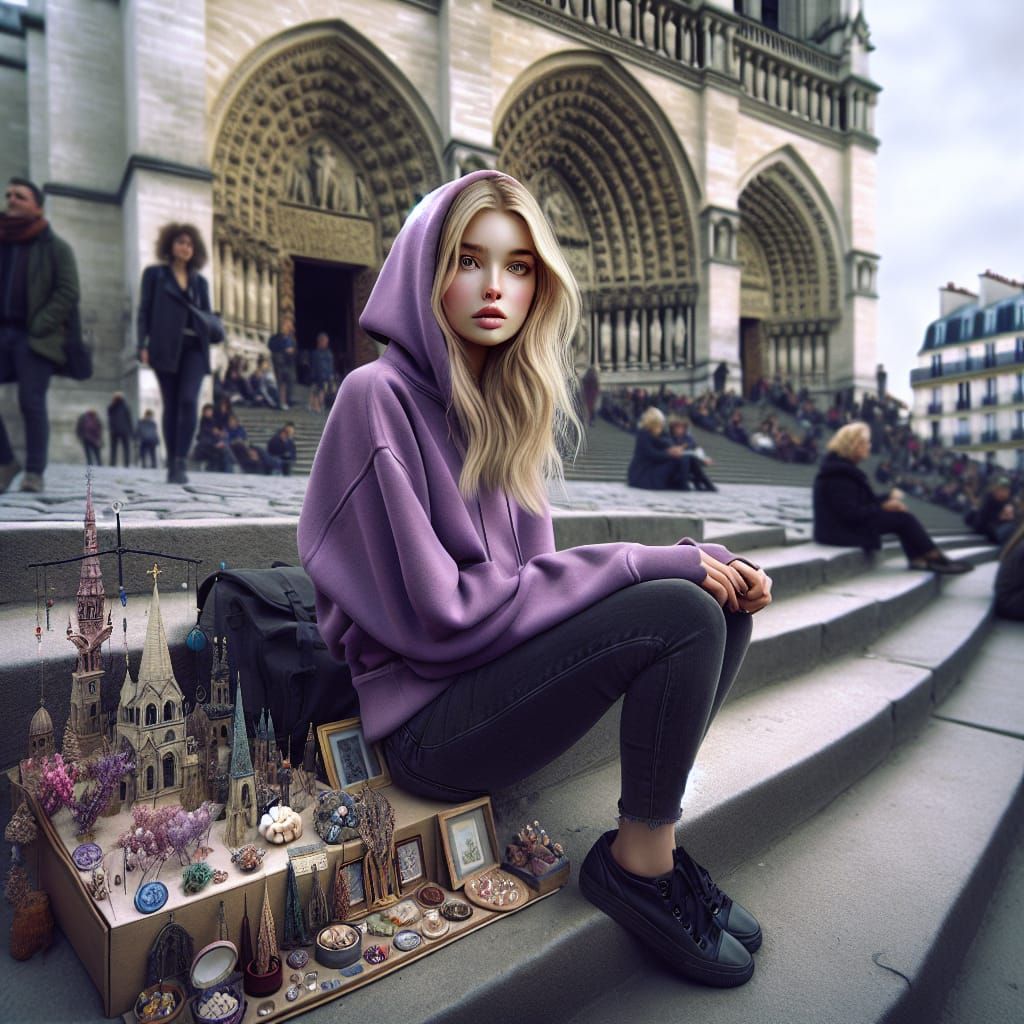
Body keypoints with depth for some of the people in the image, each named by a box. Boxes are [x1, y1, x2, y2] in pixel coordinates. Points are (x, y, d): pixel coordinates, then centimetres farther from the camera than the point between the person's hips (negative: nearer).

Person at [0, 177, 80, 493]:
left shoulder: (55, 246, 6)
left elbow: (68, 293, -4)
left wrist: (39, 327, -13)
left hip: (34, 337, -4)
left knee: (32, 403, -7)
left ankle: (34, 472, -1)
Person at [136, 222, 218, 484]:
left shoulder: (200, 281, 19)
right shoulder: (154, 273, 12)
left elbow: (206, 314, 21)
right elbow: (144, 310, 5)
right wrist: (143, 345, -5)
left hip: (194, 347, 1)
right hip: (165, 347, -1)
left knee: (188, 401, -15)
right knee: (171, 405, 1)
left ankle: (181, 463, -15)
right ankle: (172, 464, 9)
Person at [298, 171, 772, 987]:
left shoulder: (508, 406, 8)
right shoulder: (380, 397, -14)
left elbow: (530, 577, 7)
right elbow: (439, 613, -20)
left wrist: (700, 561, -7)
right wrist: (643, 565, -17)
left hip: (502, 667, 7)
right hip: (427, 717, -7)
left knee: (722, 588, -1)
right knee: (682, 613, -22)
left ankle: (653, 831, 5)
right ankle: (637, 861, 1)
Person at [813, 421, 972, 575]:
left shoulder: (844, 467, 12)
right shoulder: (838, 475, -21)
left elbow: (863, 500, 15)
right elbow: (849, 513, -25)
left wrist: (888, 497, 2)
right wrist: (883, 507, -16)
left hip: (849, 522, 10)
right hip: (843, 530, -10)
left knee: (902, 514, 3)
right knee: (903, 518, -10)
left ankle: (918, 558, 0)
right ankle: (937, 559, 2)